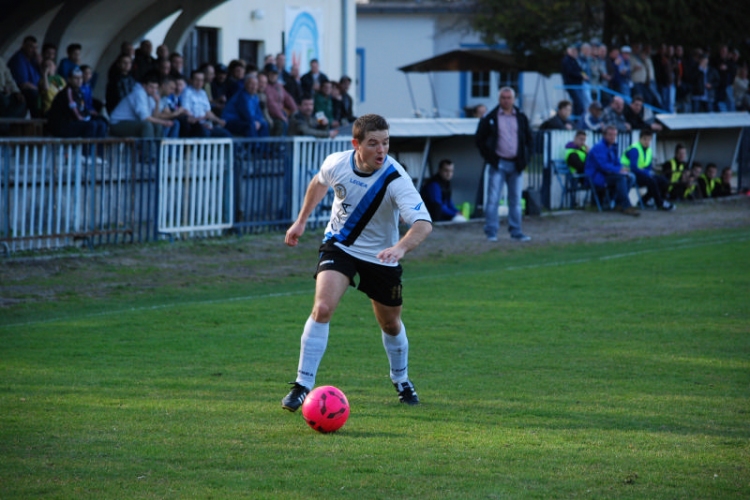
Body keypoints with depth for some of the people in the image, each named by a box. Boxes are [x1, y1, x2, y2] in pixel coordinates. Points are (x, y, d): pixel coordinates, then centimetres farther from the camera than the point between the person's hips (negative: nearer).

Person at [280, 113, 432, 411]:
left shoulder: (395, 179, -29)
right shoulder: (337, 163, -18)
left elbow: (424, 224, -39)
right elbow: (319, 183, 9)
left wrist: (400, 248, -58)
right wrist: (301, 220, 14)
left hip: (380, 256, -1)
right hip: (338, 246, 1)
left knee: (390, 323, 14)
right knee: (322, 308, -21)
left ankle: (401, 380, 44)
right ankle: (302, 386, -15)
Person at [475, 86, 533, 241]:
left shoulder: (521, 118, 8)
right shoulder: (491, 118, 0)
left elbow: (528, 139, 15)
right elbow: (479, 138, 4)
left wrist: (525, 158, 4)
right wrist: (489, 156, -3)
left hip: (516, 164, 3)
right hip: (498, 164, -3)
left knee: (516, 200, 6)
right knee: (493, 199, -7)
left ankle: (516, 232, 11)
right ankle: (491, 232, -3)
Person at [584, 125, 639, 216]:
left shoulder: (613, 147, 16)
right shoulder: (599, 147, -13)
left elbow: (617, 164, 19)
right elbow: (604, 166, -23)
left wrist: (623, 169, -4)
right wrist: (619, 170, -26)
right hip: (596, 177, -9)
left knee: (630, 177, -11)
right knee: (620, 177, -30)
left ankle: (619, 204, -12)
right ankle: (626, 207, -34)